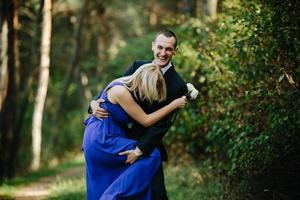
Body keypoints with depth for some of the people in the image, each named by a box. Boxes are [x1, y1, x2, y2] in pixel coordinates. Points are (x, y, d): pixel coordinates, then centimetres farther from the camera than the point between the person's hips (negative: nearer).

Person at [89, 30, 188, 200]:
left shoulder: (178, 86, -11)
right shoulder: (138, 66, 2)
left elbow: (162, 124, -15)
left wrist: (139, 150, -21)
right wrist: (95, 102, -19)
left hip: (146, 144, -4)